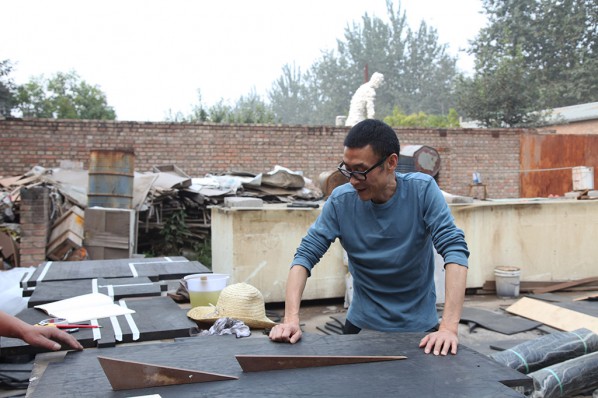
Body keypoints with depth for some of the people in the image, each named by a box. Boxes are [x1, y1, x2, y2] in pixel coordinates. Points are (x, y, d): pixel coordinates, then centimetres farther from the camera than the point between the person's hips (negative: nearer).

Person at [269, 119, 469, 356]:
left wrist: (449, 327, -29)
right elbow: (305, 255, -10)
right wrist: (291, 318, -24)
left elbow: (455, 250, -19)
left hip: (420, 327, -1)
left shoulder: (422, 191, -13)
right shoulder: (341, 200, -10)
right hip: (362, 325, 1)